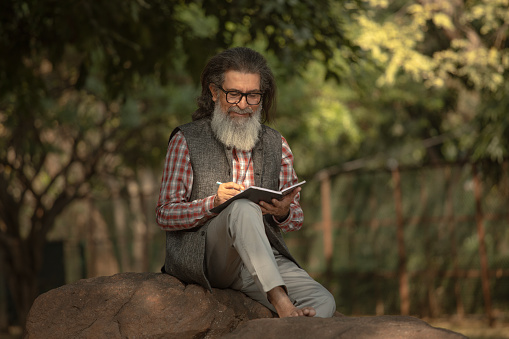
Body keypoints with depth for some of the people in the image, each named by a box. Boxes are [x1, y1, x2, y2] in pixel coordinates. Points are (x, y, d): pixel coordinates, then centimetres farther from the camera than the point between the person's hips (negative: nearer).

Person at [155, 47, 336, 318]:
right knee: (243, 207, -36)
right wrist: (214, 203, -17)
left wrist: (283, 213, -9)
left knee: (322, 302, -24)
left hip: (266, 259, 4)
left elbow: (296, 219, 17)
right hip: (202, 253, -4)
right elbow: (165, 215, 1)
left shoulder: (276, 145, 18)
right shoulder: (185, 141, 7)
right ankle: (278, 299, -43)